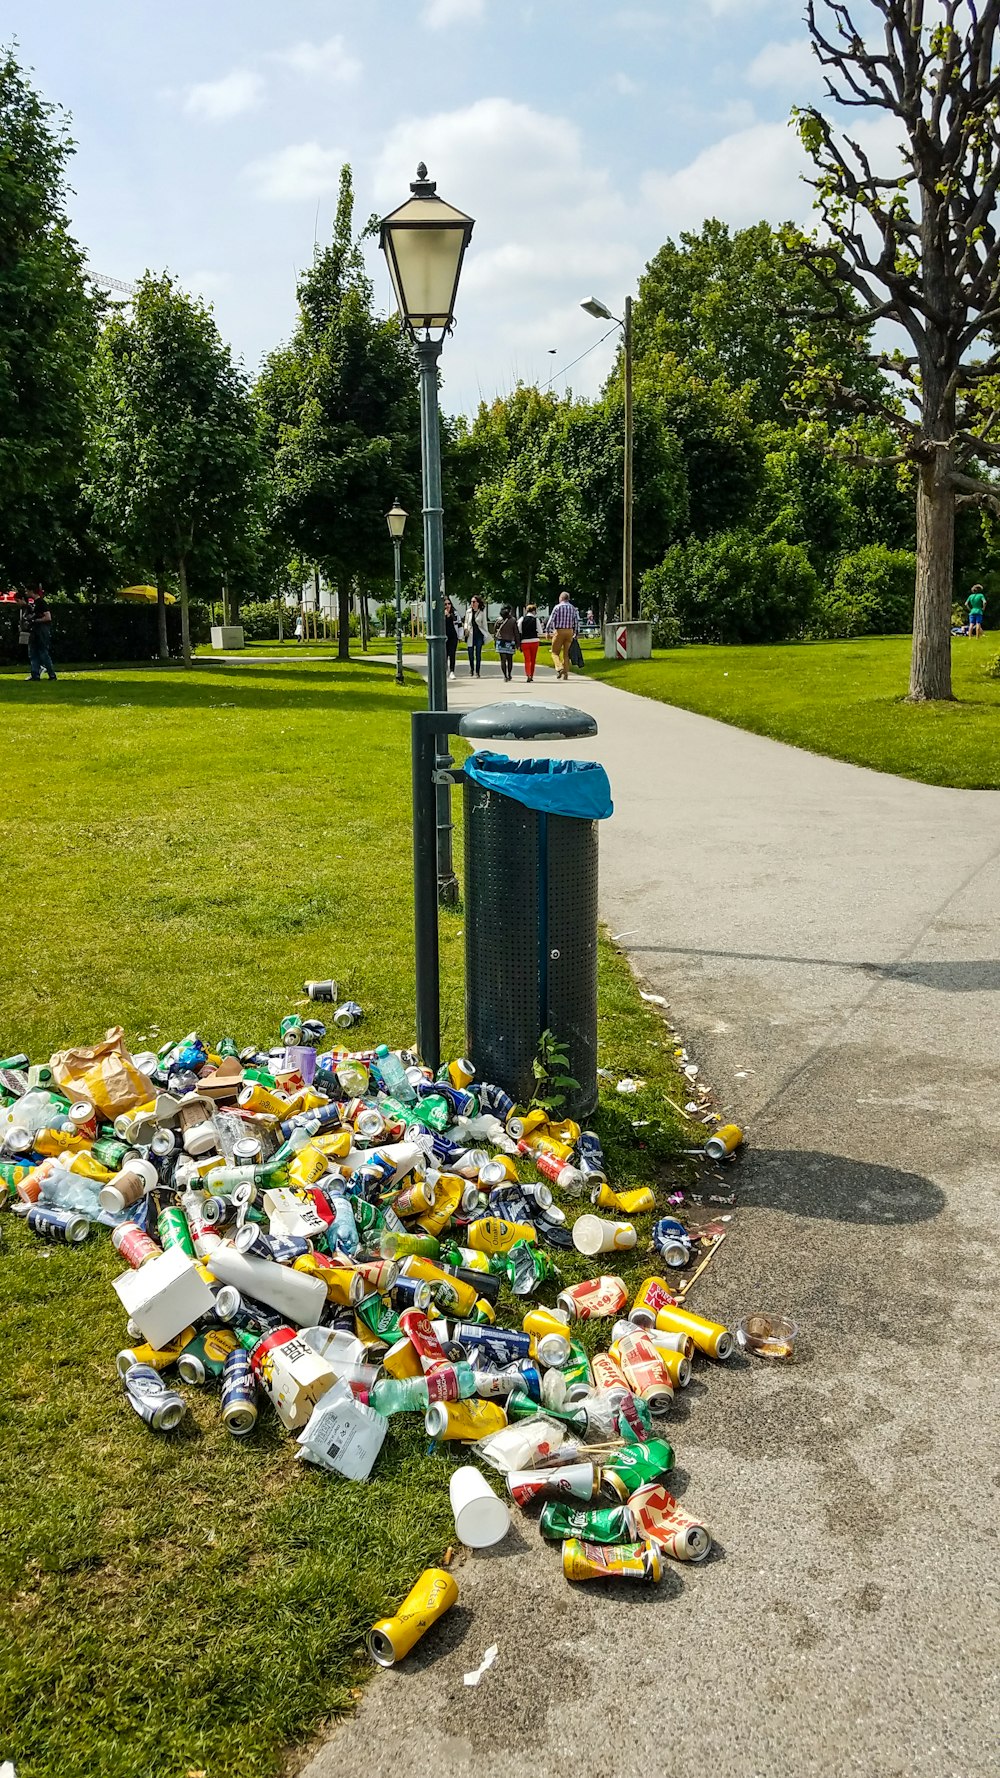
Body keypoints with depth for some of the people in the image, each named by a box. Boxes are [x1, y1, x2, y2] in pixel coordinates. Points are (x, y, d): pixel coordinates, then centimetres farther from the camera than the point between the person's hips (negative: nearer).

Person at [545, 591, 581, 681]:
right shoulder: (573, 608, 8)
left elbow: (551, 619, -8)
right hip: (570, 631, 4)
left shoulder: (557, 607, -5)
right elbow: (577, 622, 8)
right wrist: (576, 633, 14)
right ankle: (566, 673, 7)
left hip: (559, 631, -4)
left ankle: (559, 667, -21)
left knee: (555, 652, 3)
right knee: (566, 653, 10)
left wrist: (547, 631, -2)